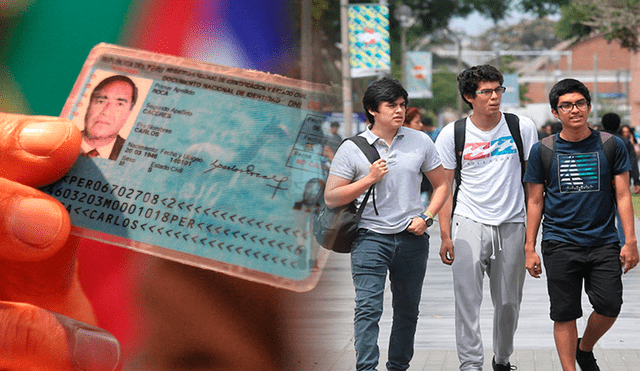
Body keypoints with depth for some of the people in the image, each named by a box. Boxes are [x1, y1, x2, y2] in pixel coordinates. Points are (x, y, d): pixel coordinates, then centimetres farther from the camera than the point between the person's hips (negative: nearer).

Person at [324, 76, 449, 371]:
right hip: (371, 237, -3)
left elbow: (441, 185, 14)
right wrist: (369, 179, -12)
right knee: (368, 308, -13)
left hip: (412, 239, 3)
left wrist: (426, 217, -2)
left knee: (407, 310, 12)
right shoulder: (352, 149, -1)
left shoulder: (420, 142, 7)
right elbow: (331, 198, -2)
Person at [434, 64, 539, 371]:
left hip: (512, 225, 1)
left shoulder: (523, 128, 2)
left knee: (508, 301, 9)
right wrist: (445, 235, -3)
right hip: (469, 222, -1)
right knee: (467, 299, -9)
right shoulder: (452, 134, 0)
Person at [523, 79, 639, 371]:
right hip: (560, 245, 0)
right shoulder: (542, 151, 3)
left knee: (609, 306, -6)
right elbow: (535, 202, 6)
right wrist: (529, 248, 2)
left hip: (604, 242, 1)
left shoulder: (611, 146, 4)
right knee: (565, 314, 1)